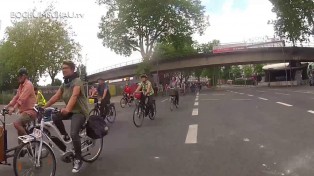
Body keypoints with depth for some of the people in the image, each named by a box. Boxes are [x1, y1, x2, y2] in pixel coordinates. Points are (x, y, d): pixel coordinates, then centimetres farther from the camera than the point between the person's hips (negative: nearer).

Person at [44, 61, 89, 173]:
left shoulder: (77, 81, -17)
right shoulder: (64, 84, 9)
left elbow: (74, 96, -34)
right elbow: (55, 97, 4)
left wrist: (67, 109, -50)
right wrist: (43, 107, -5)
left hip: (80, 112, -8)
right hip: (70, 111, 8)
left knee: (74, 133, -24)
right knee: (55, 117, -16)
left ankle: (78, 160, -6)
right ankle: (65, 136, 9)